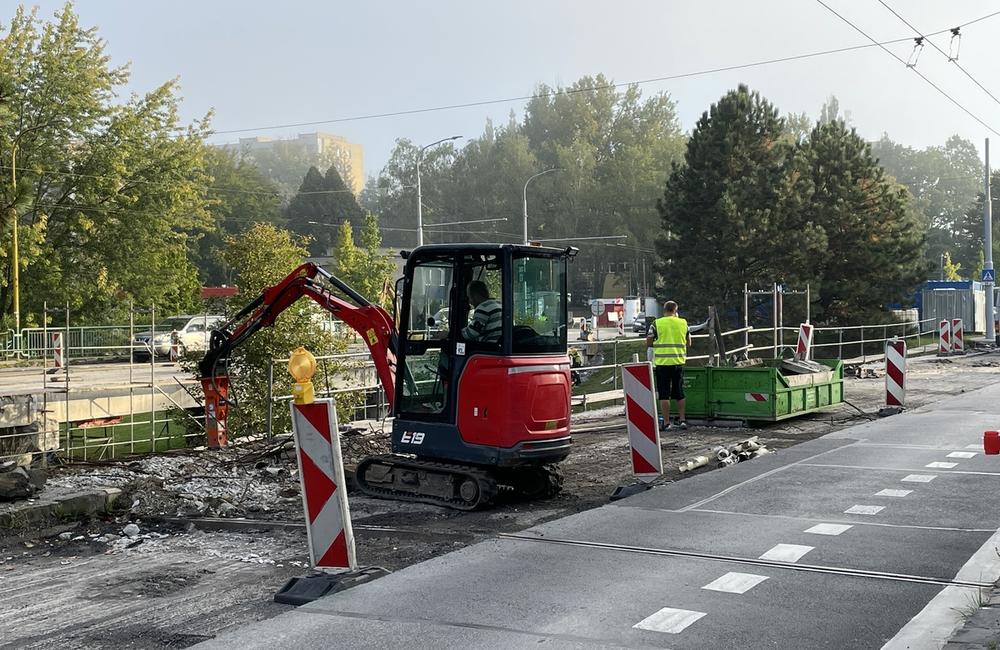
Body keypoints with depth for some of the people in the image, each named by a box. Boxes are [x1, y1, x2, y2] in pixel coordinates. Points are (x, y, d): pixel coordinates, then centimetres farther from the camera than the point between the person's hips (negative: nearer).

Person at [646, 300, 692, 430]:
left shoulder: (657, 323, -5)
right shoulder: (683, 323, 4)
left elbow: (648, 343, -2)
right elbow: (688, 343, 12)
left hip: (662, 362, -3)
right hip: (679, 361, 3)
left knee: (664, 394, 2)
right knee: (679, 393, 15)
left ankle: (666, 422, 3)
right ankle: (682, 420, 18)